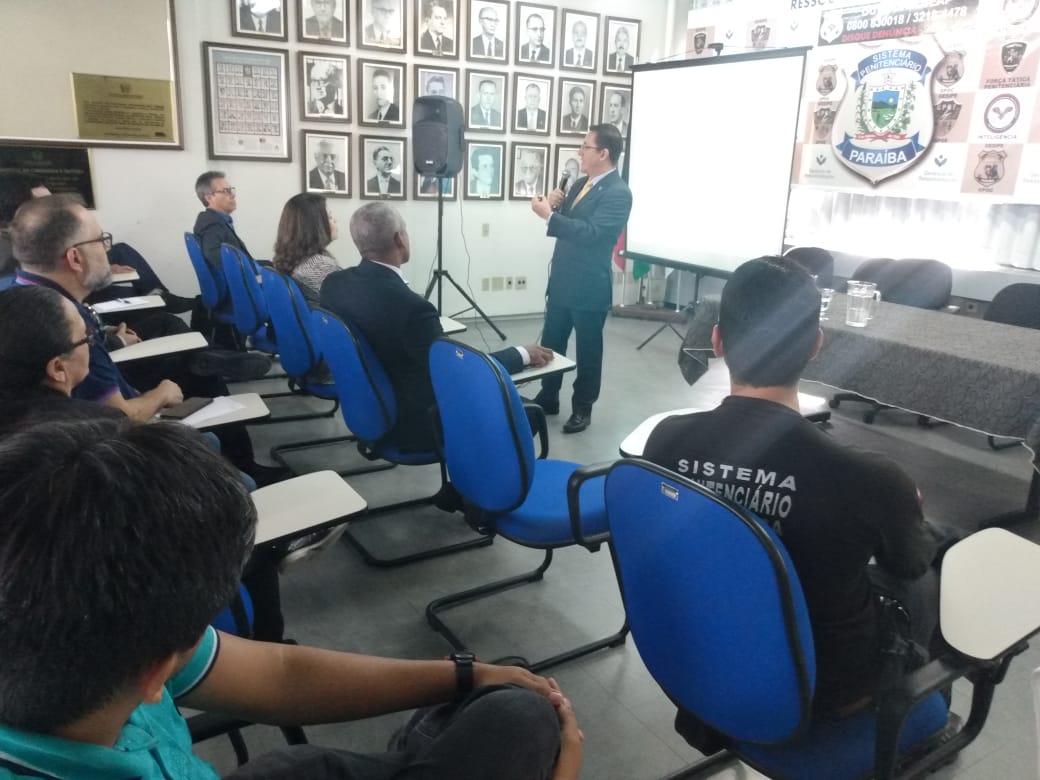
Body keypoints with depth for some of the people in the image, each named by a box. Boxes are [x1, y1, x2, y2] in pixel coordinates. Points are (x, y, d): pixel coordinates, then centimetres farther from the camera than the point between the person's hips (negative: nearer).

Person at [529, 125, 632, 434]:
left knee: (587, 349, 6)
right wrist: (556, 203, -2)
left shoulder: (618, 193, -15)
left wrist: (549, 215, -28)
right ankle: (547, 398, 32)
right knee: (551, 342, 16)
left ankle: (582, 408, 21)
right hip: (561, 279, 8)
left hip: (589, 286, -8)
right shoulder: (581, 184, 12)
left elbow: (591, 232, -26)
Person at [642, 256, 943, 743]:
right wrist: (904, 506, 14)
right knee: (921, 580, 24)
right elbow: (912, 561, -8)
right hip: (819, 688, -3)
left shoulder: (666, 442, -22)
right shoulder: (867, 480, -33)